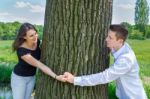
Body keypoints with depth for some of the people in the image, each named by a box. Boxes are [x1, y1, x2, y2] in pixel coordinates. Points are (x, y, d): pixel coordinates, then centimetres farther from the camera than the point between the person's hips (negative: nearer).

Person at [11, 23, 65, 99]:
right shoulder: (22, 51, -36)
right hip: (19, 77, -6)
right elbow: (40, 66, -36)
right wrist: (56, 77, -39)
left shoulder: (37, 42, -17)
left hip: (31, 77, 6)